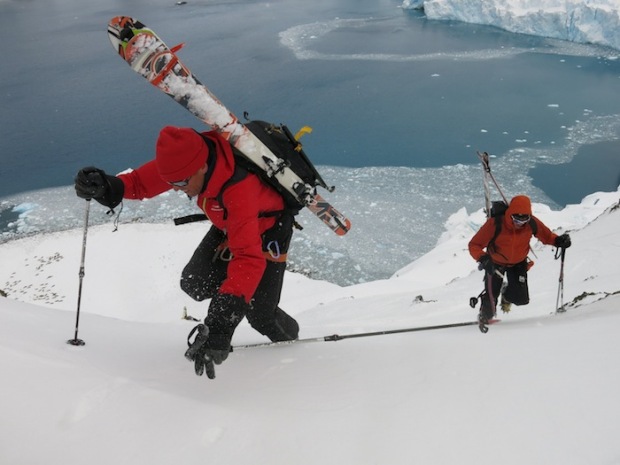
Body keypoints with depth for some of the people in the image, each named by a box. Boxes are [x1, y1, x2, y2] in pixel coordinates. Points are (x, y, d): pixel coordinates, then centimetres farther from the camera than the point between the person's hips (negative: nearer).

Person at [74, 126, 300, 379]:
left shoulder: (238, 190, -45)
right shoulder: (191, 155, -26)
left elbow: (249, 259, -51)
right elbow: (142, 181, -13)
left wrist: (219, 326, -57)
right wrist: (110, 187, -36)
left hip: (268, 227, -6)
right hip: (230, 223, 6)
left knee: (258, 314, -10)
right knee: (194, 284, -3)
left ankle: (290, 340, 23)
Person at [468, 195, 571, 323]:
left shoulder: (532, 223, -22)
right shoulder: (495, 223, -32)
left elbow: (547, 236, -3)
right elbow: (474, 245, -28)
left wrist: (558, 241, -25)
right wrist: (483, 258, -46)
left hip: (518, 263, 3)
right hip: (495, 263, -3)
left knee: (521, 299, -4)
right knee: (491, 297, -14)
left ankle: (507, 295, 35)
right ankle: (484, 317, 20)